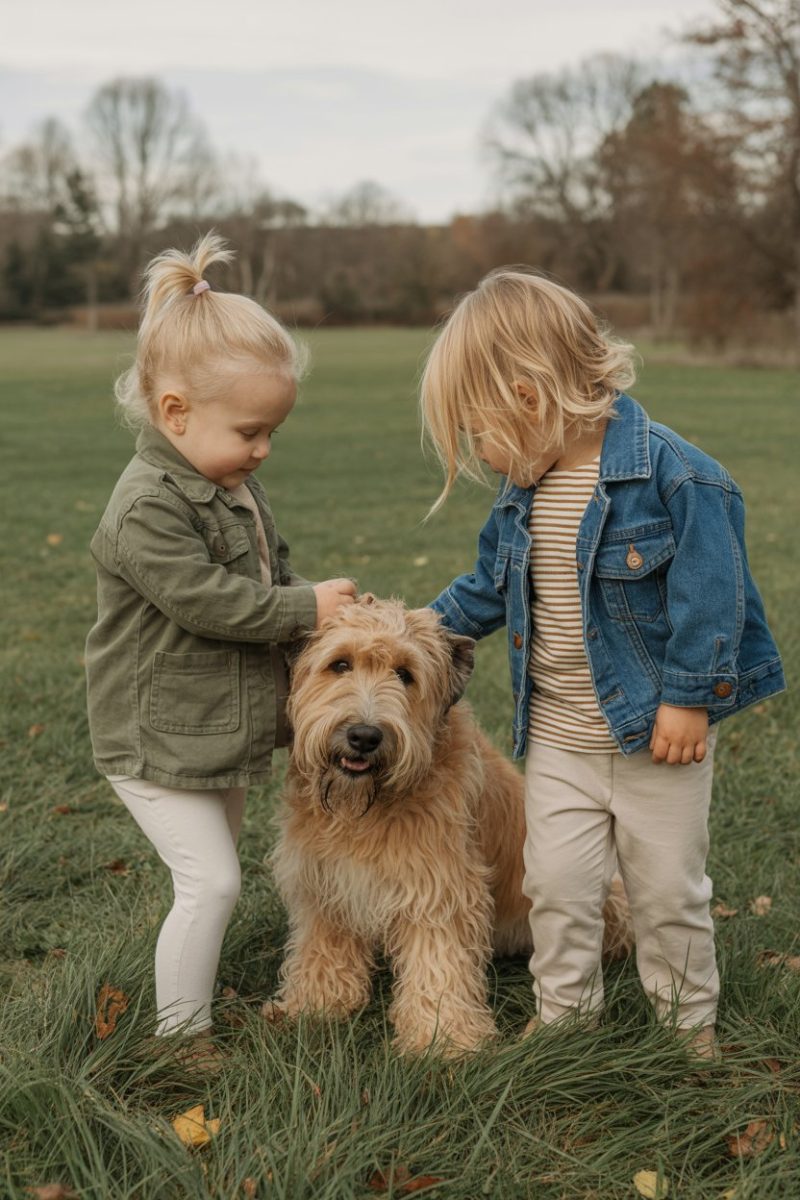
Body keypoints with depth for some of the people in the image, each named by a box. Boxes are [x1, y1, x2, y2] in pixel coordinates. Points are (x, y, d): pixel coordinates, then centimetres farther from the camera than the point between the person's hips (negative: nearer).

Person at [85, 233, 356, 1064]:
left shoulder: (233, 483, 6)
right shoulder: (147, 507, -24)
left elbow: (273, 572, 16)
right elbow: (208, 600, -27)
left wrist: (328, 618, 0)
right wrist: (307, 608, -18)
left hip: (225, 733, 9)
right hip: (157, 743, -9)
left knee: (213, 877, 19)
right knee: (210, 881, -8)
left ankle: (194, 997, 34)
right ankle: (181, 1035, 7)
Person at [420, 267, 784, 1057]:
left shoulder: (673, 475, -19)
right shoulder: (525, 489, 3)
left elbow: (708, 592, -18)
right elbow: (490, 587, 17)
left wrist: (688, 696, -18)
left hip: (655, 727, -5)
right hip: (556, 735, 5)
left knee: (668, 887, 10)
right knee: (556, 883, 10)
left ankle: (689, 1021, 32)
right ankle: (562, 1015, 30)